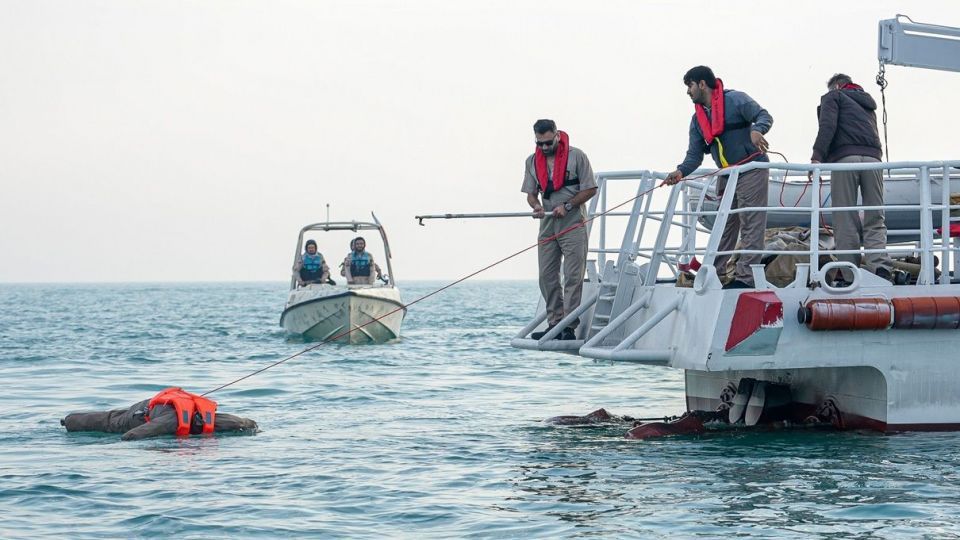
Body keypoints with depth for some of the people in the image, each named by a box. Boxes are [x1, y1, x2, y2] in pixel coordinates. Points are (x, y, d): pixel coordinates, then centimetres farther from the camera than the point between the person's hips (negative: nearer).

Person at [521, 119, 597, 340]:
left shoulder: (576, 156, -6)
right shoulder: (533, 161, 9)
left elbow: (590, 189, -5)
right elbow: (530, 193, 13)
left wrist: (567, 206, -14)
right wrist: (536, 206, -10)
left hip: (573, 224, -5)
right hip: (548, 224, 5)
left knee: (573, 276, -7)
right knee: (547, 276, 5)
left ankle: (569, 327, -8)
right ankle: (555, 325, 11)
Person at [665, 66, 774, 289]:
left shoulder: (735, 100, -8)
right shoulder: (698, 119, 13)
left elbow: (764, 116, -12)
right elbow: (695, 153, 8)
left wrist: (756, 130, -35)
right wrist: (681, 171, -11)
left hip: (752, 169, -8)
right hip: (725, 176, 8)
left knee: (751, 225, -7)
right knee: (724, 226, 12)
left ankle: (745, 277, -9)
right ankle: (714, 272, 18)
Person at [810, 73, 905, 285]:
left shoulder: (833, 97, 15)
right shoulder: (868, 104, 35)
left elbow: (827, 126, -3)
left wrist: (817, 156, -10)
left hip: (844, 157, -5)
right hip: (873, 157, 5)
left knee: (845, 220, -4)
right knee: (874, 219, 3)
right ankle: (879, 265, -18)